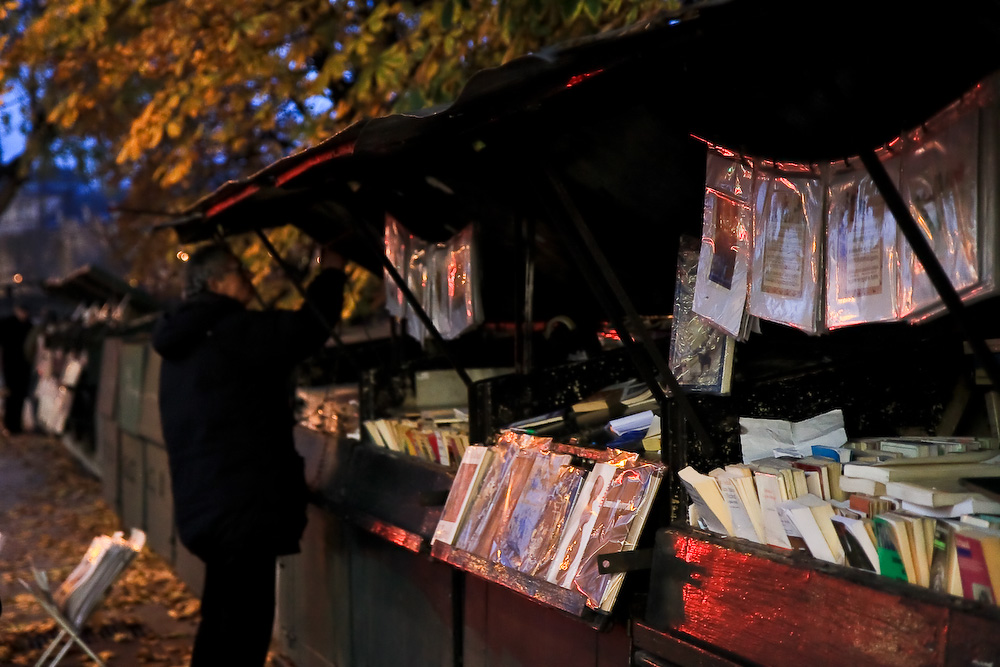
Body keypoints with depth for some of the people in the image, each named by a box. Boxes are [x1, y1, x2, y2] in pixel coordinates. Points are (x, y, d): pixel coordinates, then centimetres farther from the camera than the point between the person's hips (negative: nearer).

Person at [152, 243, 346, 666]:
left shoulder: (184, 342, 16)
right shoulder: (231, 330, -14)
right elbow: (311, 327, -14)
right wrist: (331, 273, 2)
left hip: (204, 505, 10)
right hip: (240, 507, -10)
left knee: (221, 624, 20)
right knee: (243, 632, -6)